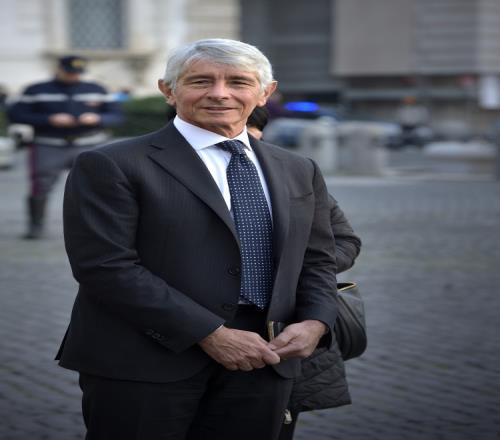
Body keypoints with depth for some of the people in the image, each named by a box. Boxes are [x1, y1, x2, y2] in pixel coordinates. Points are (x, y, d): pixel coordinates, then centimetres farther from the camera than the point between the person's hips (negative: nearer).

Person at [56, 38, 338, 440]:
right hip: (146, 362, -4)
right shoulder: (112, 166, -6)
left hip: (262, 358, 5)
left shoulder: (299, 171, 13)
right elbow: (106, 266, -14)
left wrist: (315, 323, -4)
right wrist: (212, 334, -16)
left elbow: (317, 260, 17)